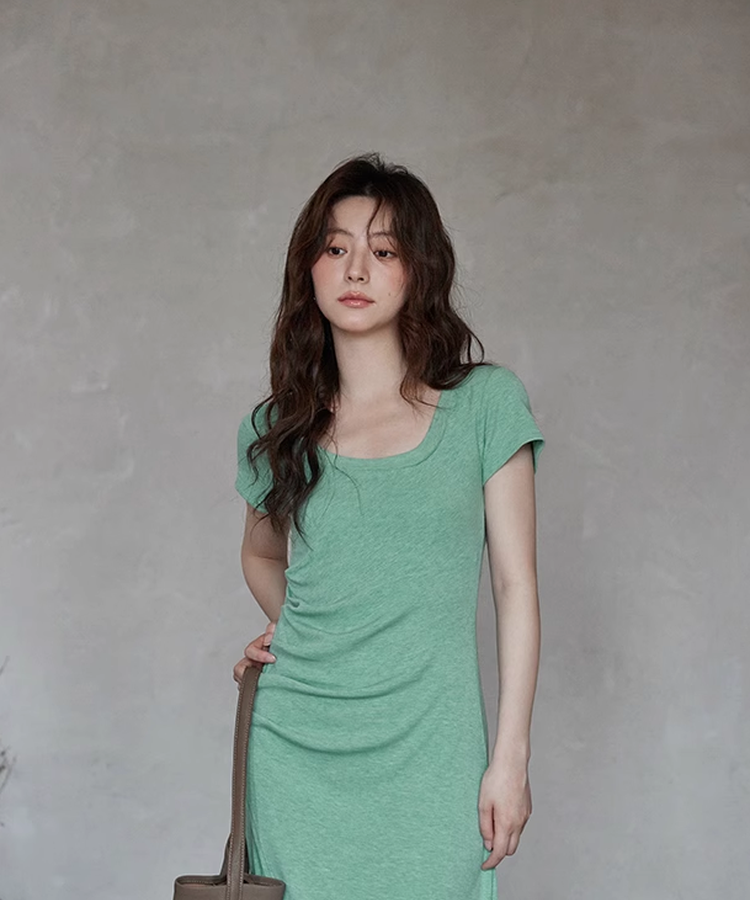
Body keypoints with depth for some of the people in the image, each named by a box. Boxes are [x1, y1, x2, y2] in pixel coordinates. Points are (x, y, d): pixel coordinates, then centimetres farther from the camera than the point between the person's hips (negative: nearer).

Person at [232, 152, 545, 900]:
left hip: (428, 753, -2)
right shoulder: (274, 429, 6)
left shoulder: (486, 403, -1)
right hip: (296, 749, 2)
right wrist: (288, 626, 4)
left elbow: (516, 586, -1)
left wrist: (510, 757, -4)